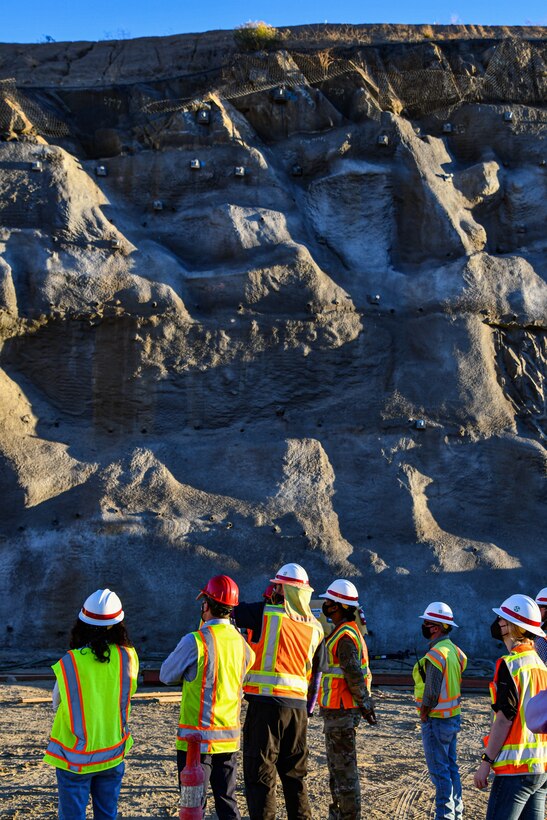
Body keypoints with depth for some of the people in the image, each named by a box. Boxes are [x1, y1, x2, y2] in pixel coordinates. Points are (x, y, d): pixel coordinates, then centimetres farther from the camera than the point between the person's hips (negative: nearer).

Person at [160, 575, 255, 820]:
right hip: (229, 736, 5)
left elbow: (166, 675, -3)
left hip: (197, 736, -5)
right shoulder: (240, 641, 0)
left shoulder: (195, 641, -15)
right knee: (226, 800, 15)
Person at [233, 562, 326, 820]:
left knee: (260, 773, 0)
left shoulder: (266, 614, -6)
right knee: (294, 774, 18)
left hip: (266, 703, -5)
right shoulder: (316, 628, 10)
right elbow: (316, 674, 15)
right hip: (298, 706, 6)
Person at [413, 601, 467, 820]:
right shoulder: (454, 650, 6)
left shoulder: (435, 654, -21)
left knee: (439, 770, -2)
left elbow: (431, 692, -20)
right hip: (453, 717, 9)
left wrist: (424, 715, -8)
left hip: (437, 720, -9)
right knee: (450, 766, 17)